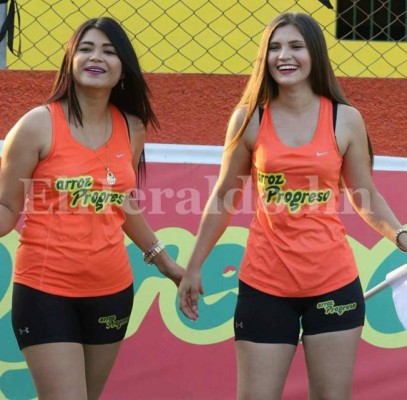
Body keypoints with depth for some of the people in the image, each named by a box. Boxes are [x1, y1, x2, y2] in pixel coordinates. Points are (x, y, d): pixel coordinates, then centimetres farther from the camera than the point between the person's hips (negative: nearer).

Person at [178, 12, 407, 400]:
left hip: (334, 283, 0)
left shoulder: (346, 120, 0)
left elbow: (366, 197, 9)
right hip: (265, 285, 0)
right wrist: (194, 267, 12)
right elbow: (224, 199, 10)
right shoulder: (249, 119, 0)